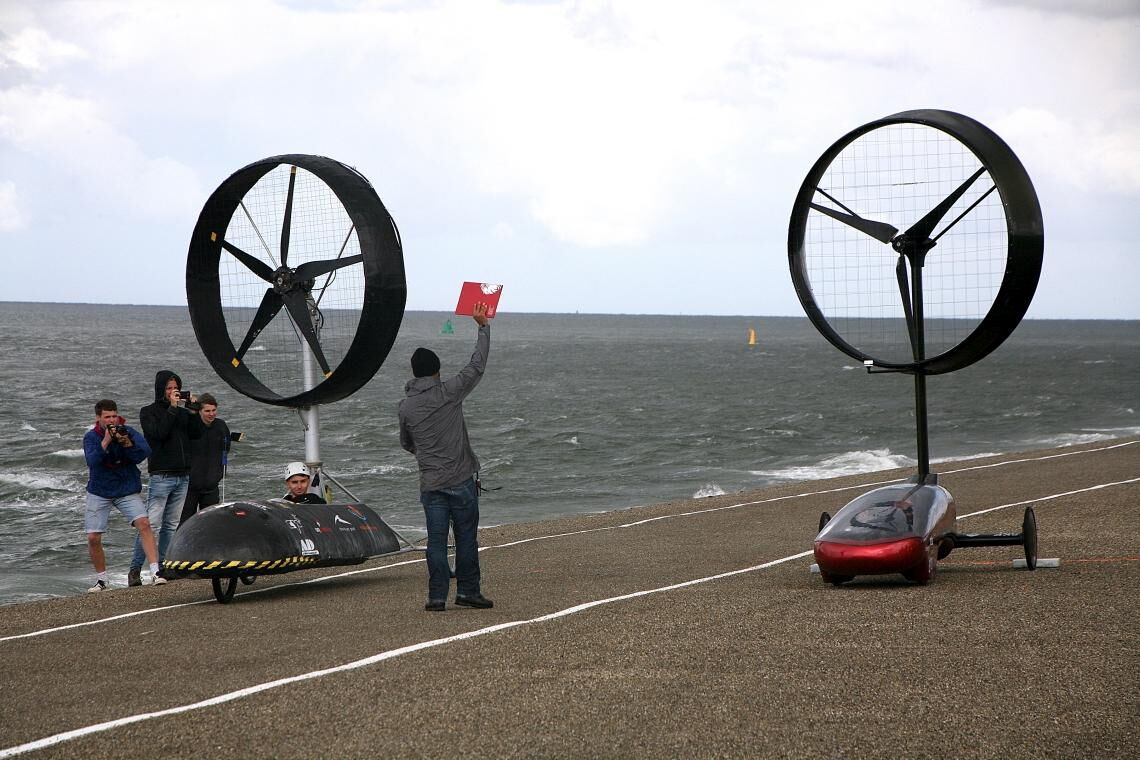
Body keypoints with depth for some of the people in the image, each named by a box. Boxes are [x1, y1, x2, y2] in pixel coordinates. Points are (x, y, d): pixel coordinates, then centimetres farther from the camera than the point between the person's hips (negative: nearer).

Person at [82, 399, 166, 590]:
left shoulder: (128, 432, -6)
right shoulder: (91, 437, -7)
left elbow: (145, 451, -19)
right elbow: (92, 461, -24)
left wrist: (127, 443, -33)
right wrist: (105, 442, -32)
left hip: (127, 490, 0)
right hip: (99, 492, 0)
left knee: (144, 524, -21)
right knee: (93, 538, -3)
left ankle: (155, 572, -23)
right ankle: (101, 579, 17)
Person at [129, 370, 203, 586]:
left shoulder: (182, 411, 16)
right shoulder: (148, 412, 2)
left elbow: (196, 434, 7)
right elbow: (159, 433, -15)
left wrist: (193, 410, -2)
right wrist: (172, 409, -13)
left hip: (183, 476, 6)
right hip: (161, 476, -6)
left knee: (171, 525, 5)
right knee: (151, 524, -12)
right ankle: (134, 569, -10)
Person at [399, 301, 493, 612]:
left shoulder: (406, 406, 2)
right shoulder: (449, 393, -8)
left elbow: (406, 443, 17)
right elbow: (477, 366, -1)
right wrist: (483, 327, 8)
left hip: (430, 484, 3)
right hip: (461, 481, -2)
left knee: (436, 540, 4)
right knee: (466, 537, 5)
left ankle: (437, 596, 2)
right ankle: (467, 590, 7)